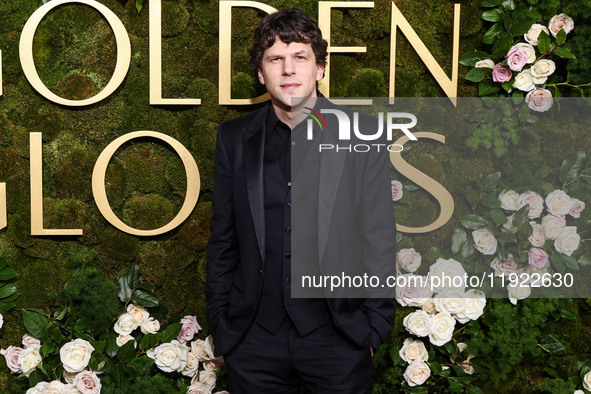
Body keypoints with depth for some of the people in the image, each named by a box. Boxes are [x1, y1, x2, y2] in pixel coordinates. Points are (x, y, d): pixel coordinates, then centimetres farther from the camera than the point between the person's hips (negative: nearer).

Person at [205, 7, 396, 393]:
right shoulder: (234, 137, 4)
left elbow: (380, 239, -1)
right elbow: (223, 238, 6)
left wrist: (374, 326, -3)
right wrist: (220, 321, 4)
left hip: (338, 340, -1)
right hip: (253, 342, 2)